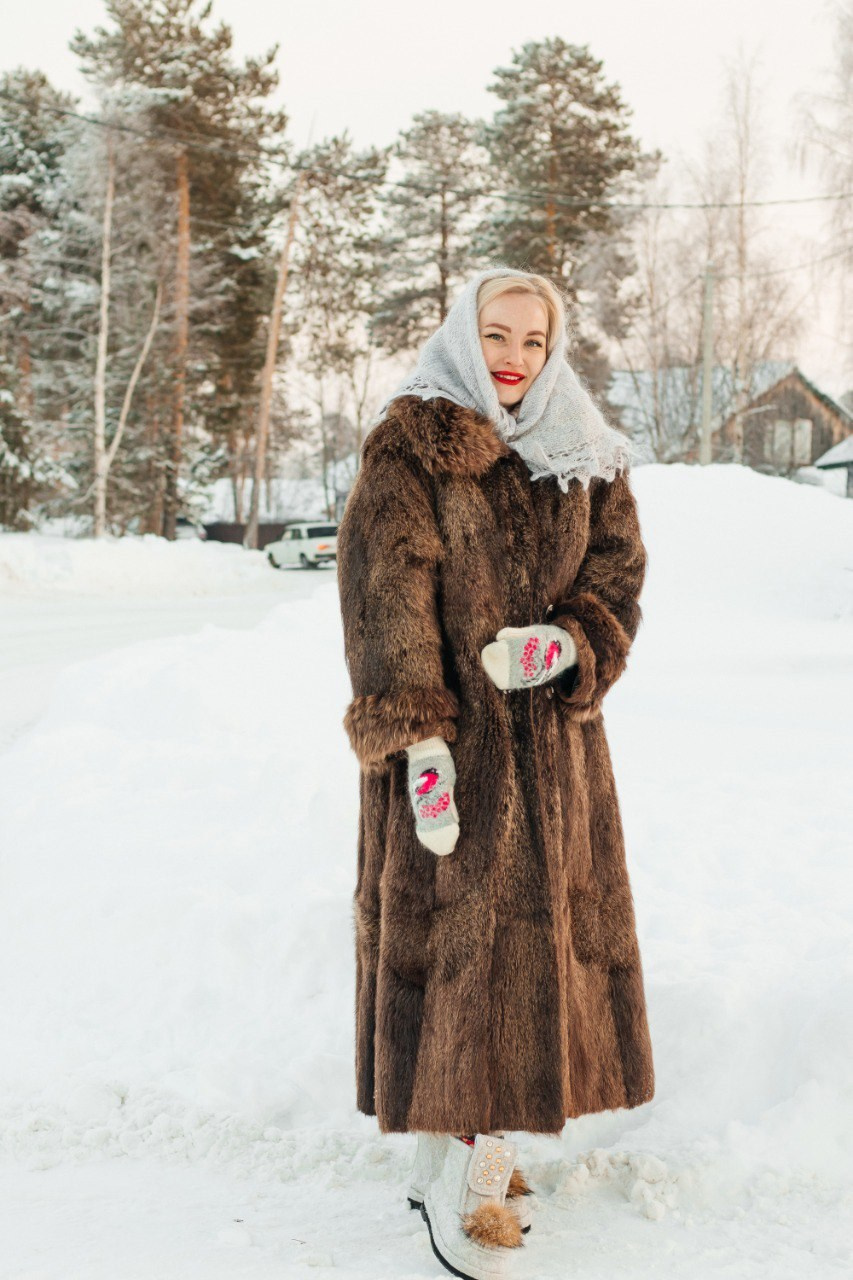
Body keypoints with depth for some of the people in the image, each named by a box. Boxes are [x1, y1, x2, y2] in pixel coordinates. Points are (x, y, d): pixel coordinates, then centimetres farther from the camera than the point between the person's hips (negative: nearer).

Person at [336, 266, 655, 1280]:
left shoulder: (587, 459, 12)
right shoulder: (409, 447, -2)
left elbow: (618, 580, 7)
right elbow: (387, 595, -10)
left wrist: (566, 644, -15)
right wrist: (417, 737, -19)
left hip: (555, 740, 5)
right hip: (452, 737, -5)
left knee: (539, 937, 8)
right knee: (457, 939, -5)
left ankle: (474, 1150, 23)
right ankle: (456, 1182, 7)